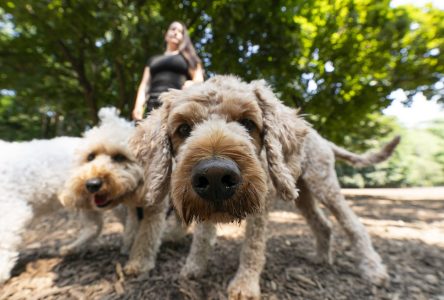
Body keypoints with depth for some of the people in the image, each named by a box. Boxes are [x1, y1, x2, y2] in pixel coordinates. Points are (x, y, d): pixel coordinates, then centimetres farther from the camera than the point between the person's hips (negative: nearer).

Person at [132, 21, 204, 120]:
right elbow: (144, 84, 20)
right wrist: (138, 106, 2)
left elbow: (199, 80, 9)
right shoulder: (153, 60, 31)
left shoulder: (188, 57, 23)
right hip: (153, 105, 3)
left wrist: (191, 84, -16)